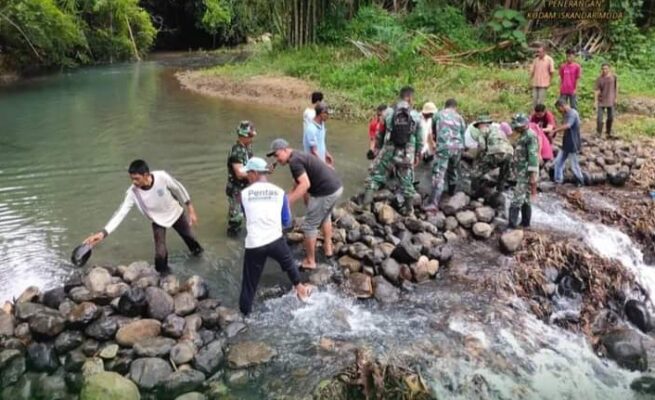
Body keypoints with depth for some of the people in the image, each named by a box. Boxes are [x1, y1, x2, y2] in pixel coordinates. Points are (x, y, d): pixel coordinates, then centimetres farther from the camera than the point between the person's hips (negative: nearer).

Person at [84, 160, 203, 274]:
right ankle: (163, 274, 23)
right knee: (160, 253, -10)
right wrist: (103, 233, -44)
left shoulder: (162, 177, -35)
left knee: (187, 235, 26)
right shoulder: (133, 192, -31)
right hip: (158, 221, 0)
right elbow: (121, 213, -32)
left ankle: (196, 249, 62)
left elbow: (179, 189, -18)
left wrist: (191, 210, -10)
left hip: (175, 214, 0)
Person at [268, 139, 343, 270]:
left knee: (309, 226, 4)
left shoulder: (294, 161, -15)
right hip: (336, 186, 10)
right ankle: (328, 248, 47)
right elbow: (299, 184, 22)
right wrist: (289, 197, 17)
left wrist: (288, 201, -30)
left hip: (326, 192, -10)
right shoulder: (299, 156, 17)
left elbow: (305, 184, -27)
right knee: (326, 216, 34)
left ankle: (310, 261, 16)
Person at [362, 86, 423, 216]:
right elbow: (419, 139, 3)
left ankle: (367, 198, -1)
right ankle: (409, 209, 23)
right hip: (407, 154, 1)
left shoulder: (389, 113, -2)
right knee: (407, 181, 14)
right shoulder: (416, 116, -2)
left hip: (388, 151, -1)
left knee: (376, 174, 13)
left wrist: (377, 148, 17)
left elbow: (380, 133, 4)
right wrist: (417, 155, 15)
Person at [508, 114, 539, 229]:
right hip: (522, 173, 10)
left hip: (526, 174, -10)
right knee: (524, 200, 14)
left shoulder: (531, 136, -14)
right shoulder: (523, 136, 16)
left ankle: (512, 225, -15)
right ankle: (525, 223, 21)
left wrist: (533, 176, -23)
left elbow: (533, 156, -20)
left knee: (516, 199, -13)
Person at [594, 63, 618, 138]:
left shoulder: (613, 77, -3)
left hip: (610, 101, 2)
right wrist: (595, 101, -14)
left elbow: (616, 87, 6)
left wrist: (616, 98, 6)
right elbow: (596, 90, -9)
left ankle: (608, 132, 25)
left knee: (610, 118, 8)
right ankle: (599, 133, 8)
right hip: (601, 101, -2)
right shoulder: (599, 79, -7)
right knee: (599, 118, -5)